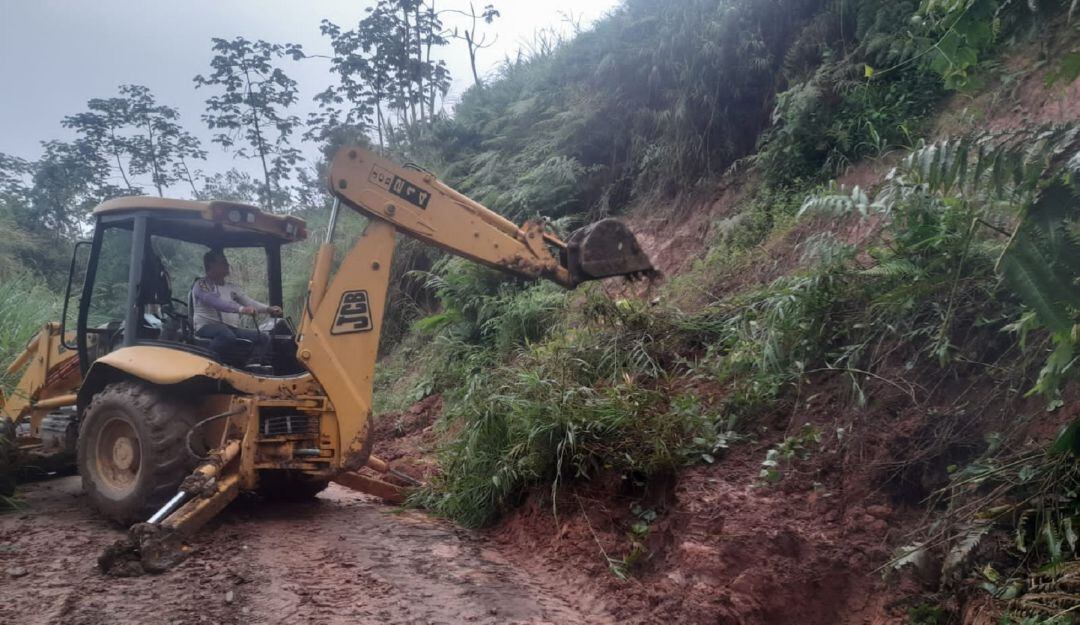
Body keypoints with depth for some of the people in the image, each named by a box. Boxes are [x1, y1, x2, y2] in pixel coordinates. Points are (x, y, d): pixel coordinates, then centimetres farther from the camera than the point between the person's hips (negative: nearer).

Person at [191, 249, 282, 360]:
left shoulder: (231, 288, 23)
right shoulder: (201, 285, 1)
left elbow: (249, 302, 13)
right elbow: (215, 302, -18)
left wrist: (268, 309, -8)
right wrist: (240, 309, -33)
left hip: (231, 328, 7)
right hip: (207, 327, -7)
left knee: (263, 338, -13)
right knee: (227, 336, -40)